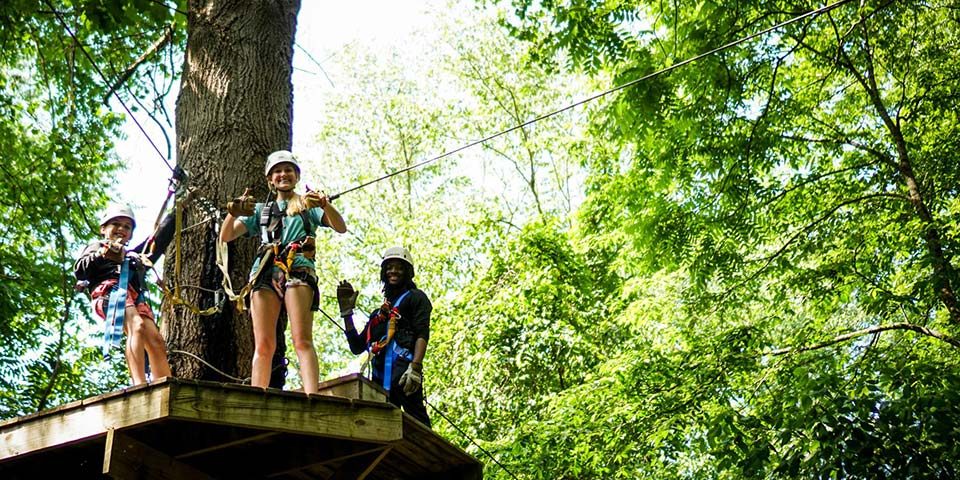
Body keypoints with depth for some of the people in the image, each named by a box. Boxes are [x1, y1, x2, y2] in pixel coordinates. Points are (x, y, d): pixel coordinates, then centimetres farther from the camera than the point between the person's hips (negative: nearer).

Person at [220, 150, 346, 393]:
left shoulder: (308, 205, 24)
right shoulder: (260, 210, 29)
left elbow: (340, 227, 8)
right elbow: (225, 236, 20)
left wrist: (325, 205, -13)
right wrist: (233, 214, -2)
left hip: (298, 268, -2)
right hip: (265, 271, 2)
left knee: (302, 340, -19)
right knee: (263, 345, -8)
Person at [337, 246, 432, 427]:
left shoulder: (415, 297, 14)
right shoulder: (378, 313, 32)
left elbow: (422, 334, -2)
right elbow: (357, 347, 29)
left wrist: (415, 367, -18)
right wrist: (347, 313, 21)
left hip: (403, 372, -6)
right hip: (380, 377, 6)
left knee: (417, 422, -18)